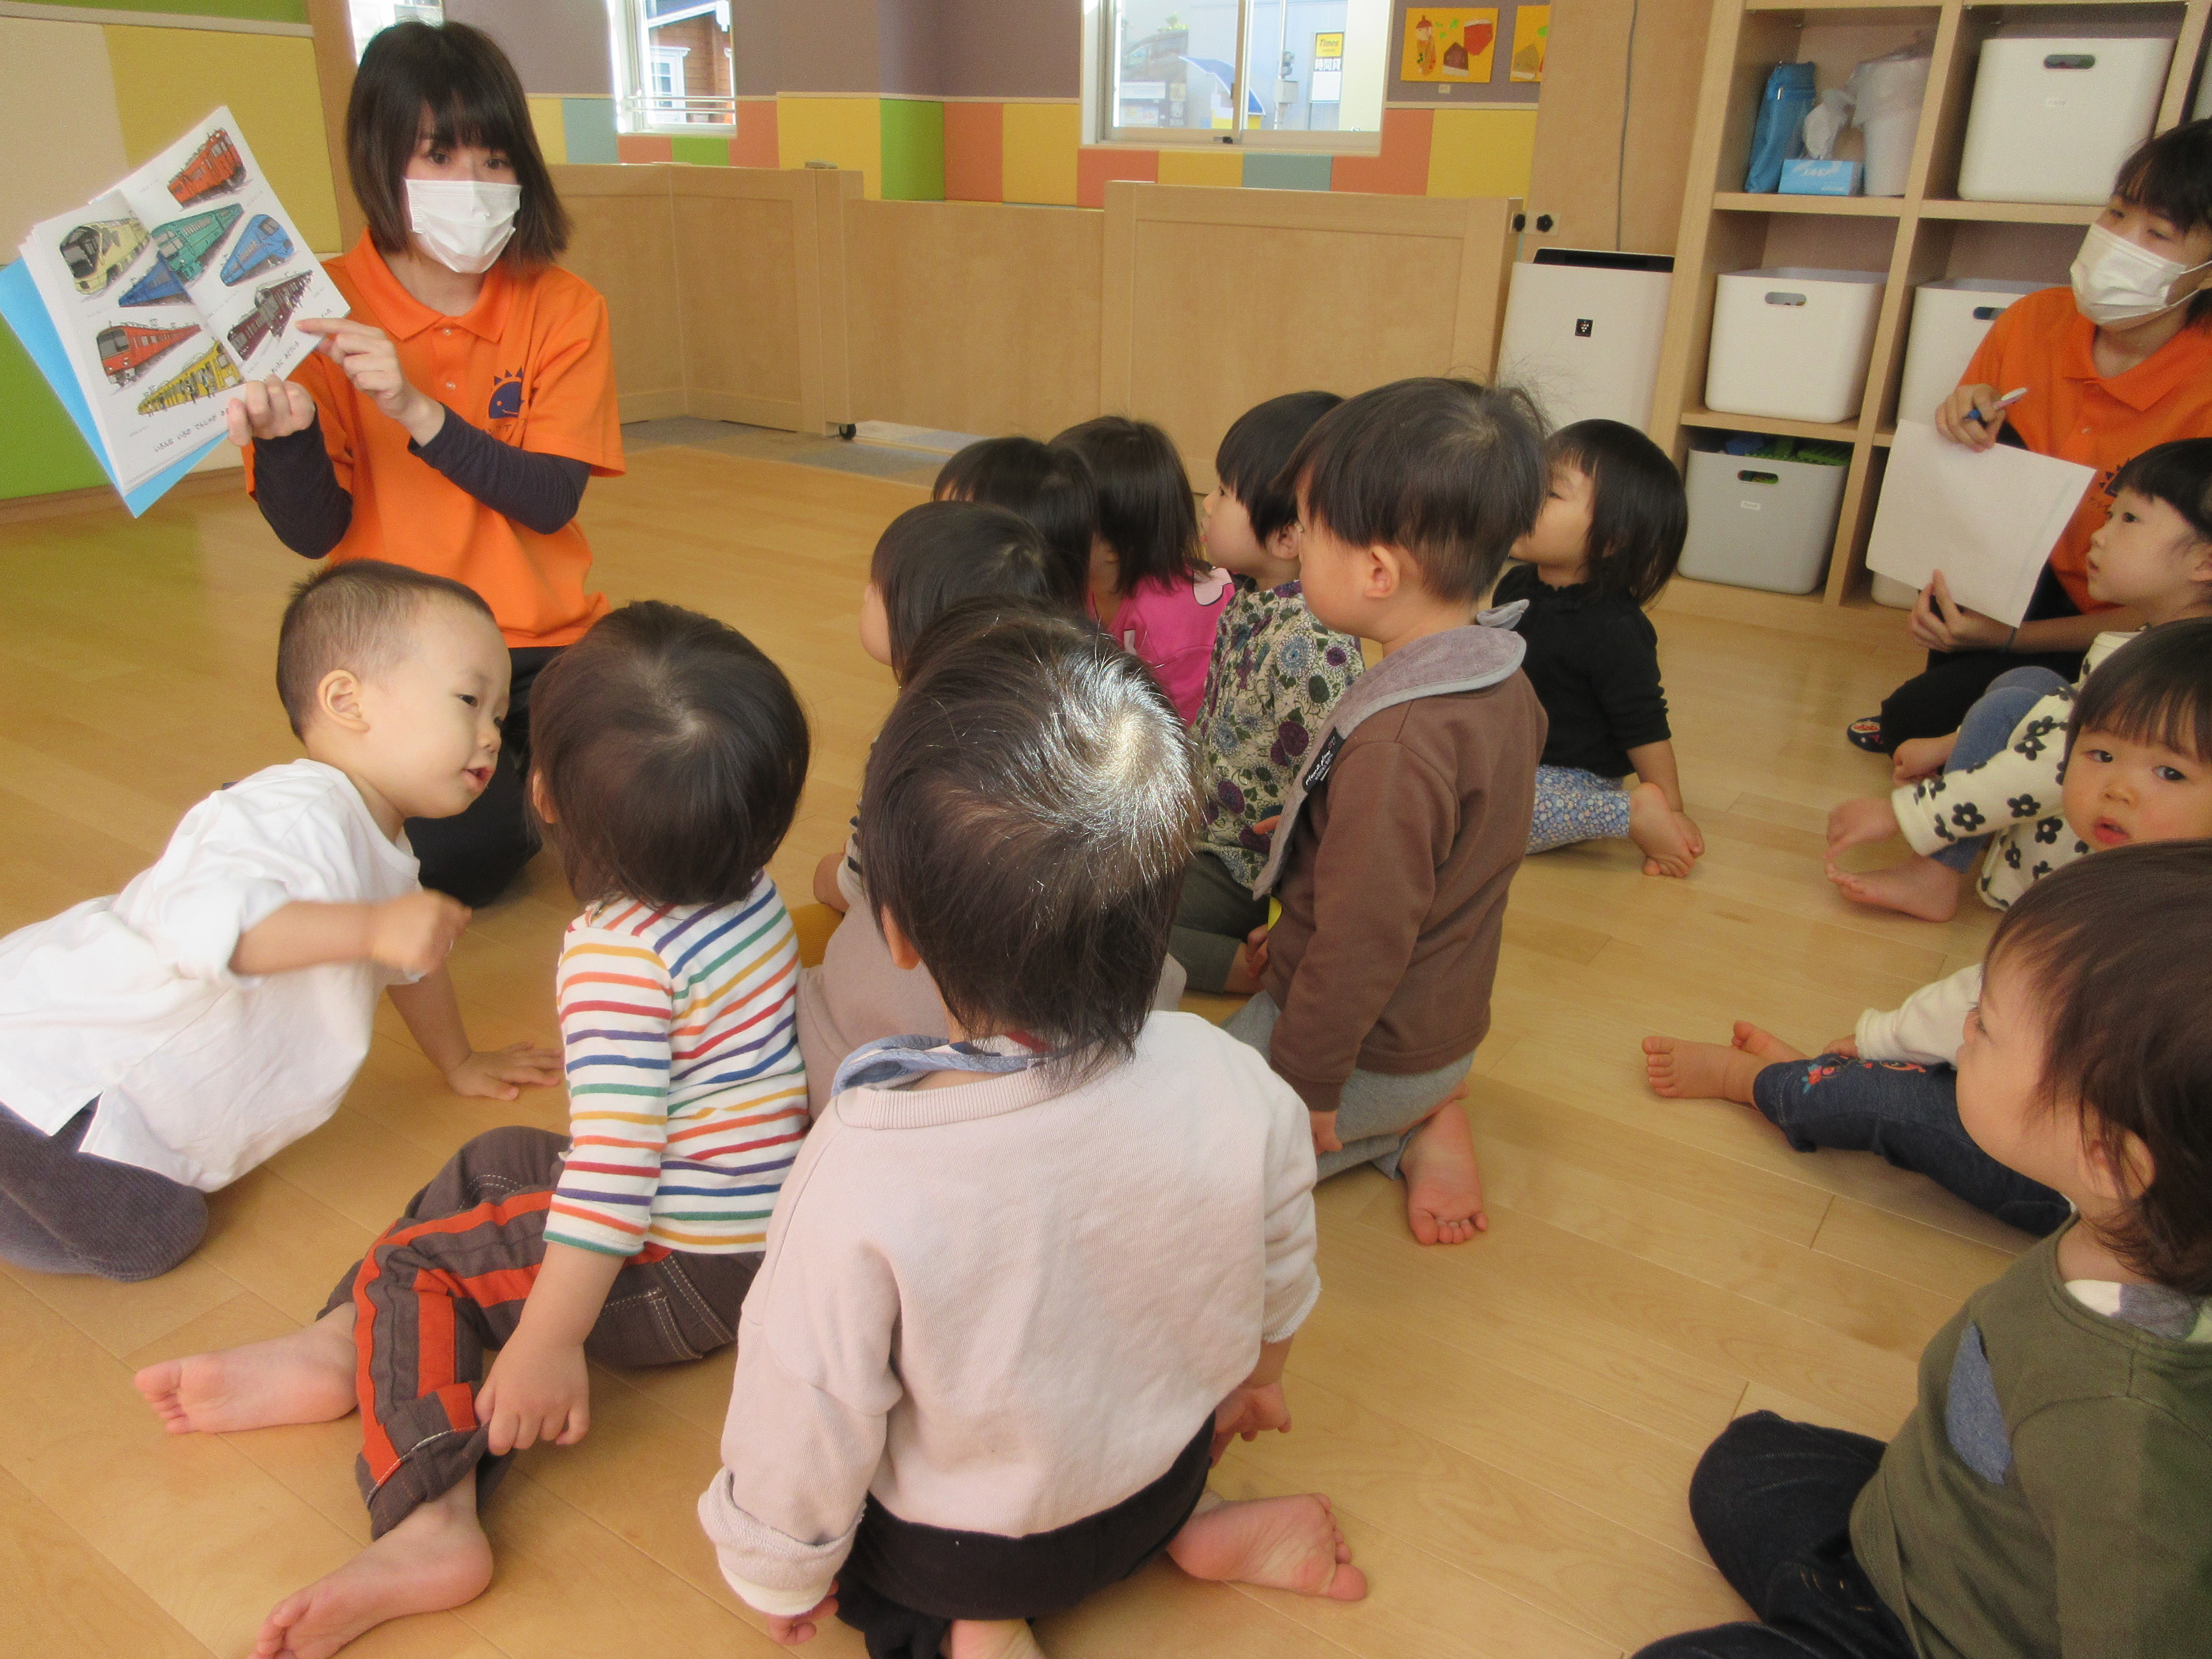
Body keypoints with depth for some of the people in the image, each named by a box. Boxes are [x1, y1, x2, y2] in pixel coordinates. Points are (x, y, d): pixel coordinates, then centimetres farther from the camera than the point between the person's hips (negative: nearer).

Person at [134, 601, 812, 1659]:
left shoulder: (619, 954, -28)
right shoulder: (754, 887, -2)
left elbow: (614, 1169, -29)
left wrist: (549, 1341, -24)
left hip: (688, 1274, -9)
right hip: (773, 1213, 9)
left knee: (412, 1262, 7)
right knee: (495, 1167, 17)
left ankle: (432, 1522, -1)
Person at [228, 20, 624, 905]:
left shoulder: (562, 308, -2)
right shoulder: (322, 311, -4)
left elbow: (551, 500, -12)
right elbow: (315, 532, -7)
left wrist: (417, 409, -26)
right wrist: (285, 433, -28)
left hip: (544, 644, 2)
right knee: (460, 856, -22)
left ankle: (521, 769, 15)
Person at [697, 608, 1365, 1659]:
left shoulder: (864, 1182, -40)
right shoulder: (1234, 1090, -29)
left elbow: (807, 1420, -23)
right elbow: (1280, 1282, -7)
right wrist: (1255, 1375, 17)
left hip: (952, 1552, -3)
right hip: (1162, 1471, 4)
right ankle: (1194, 1532, 16)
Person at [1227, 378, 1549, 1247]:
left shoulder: (1394, 746, -33)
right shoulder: (1504, 686, -3)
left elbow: (1363, 945, -29)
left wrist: (1306, 1091, -16)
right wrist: (1297, 931, 19)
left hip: (1374, 1054, -9)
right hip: (1447, 1029, 9)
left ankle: (1406, 1133, 3)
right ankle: (1417, 1122, 12)